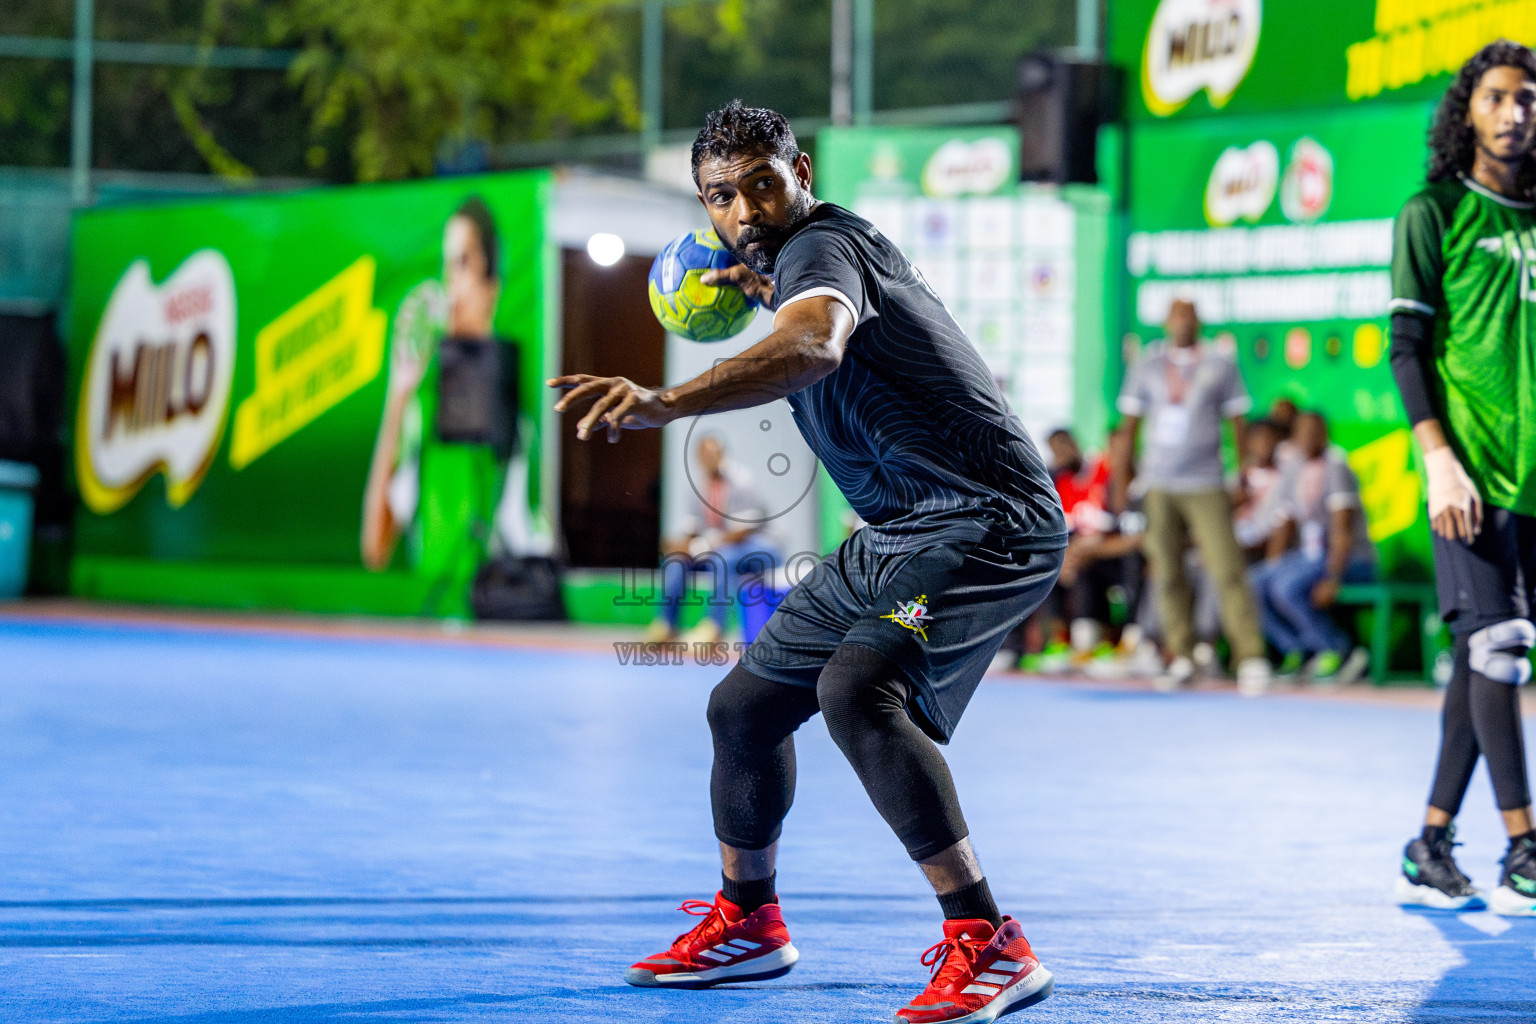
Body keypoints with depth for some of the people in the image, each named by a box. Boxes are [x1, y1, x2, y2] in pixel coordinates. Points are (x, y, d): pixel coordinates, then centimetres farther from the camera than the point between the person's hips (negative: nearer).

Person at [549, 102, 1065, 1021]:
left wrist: (666, 404, -56)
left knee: (856, 691, -34)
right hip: (897, 536, 11)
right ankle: (747, 923, 36)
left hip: (984, 522, -11)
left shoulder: (820, 246, -17)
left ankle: (990, 946, -33)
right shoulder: (813, 250, 13)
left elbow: (813, 349, -42)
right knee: (745, 705, 14)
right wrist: (766, 288, 24)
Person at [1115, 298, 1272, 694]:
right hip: (1159, 484, 2)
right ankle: (1181, 658, 9)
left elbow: (1238, 423, 9)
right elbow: (1130, 423, 15)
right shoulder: (1148, 365, 11)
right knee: (1167, 574, 1)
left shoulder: (1220, 365, 7)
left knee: (1228, 570, -12)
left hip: (1206, 485, -2)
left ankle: (1250, 658, -13)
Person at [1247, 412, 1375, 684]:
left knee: (1288, 586, -31)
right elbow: (1283, 527, 15)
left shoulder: (1335, 467, -13)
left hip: (1351, 560, -8)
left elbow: (1343, 531, -19)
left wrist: (1332, 579, -27)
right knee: (1251, 582, -8)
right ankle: (1297, 650, -3)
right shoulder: (1292, 470, 10)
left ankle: (1336, 650, -16)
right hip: (1310, 556, 8)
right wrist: (1270, 569, 3)